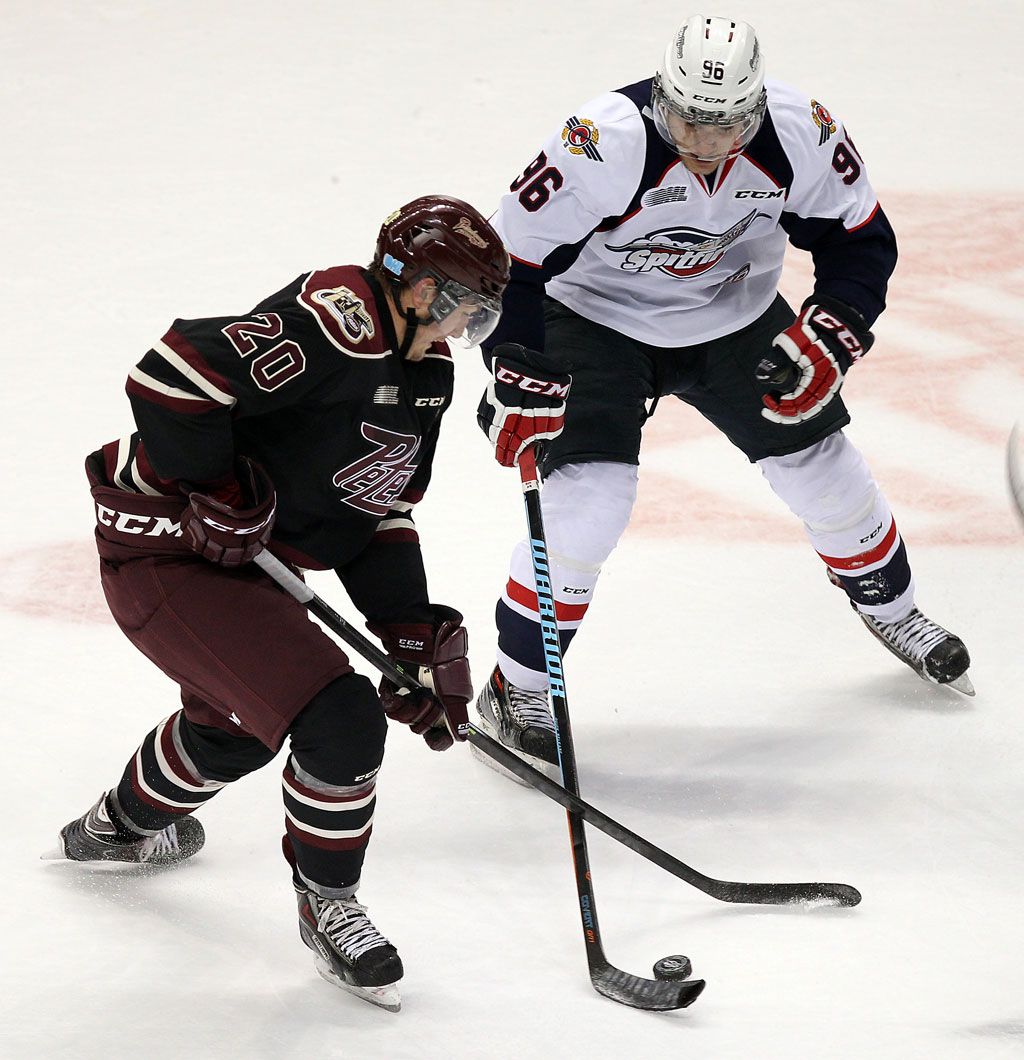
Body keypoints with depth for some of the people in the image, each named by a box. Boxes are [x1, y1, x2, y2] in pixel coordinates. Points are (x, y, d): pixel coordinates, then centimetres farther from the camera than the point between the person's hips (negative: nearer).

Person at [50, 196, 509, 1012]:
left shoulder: (425, 373, 7)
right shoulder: (335, 324, -26)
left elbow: (381, 515, 14)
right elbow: (170, 375, -33)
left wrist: (416, 633, 5)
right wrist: (222, 501, -24)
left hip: (240, 561, 11)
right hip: (163, 554, -11)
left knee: (236, 722, 35)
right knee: (340, 722, -17)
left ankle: (121, 824, 63)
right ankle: (328, 907, 5)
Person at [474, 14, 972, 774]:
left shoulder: (803, 136, -24)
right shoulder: (605, 146, -35)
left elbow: (862, 240, -8)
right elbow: (514, 257, -26)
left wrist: (828, 335, -22)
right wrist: (523, 382, -29)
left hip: (735, 318, 4)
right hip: (598, 318, -4)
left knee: (823, 470, 9)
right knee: (588, 503, -18)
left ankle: (890, 606, 39)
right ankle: (516, 689, -2)